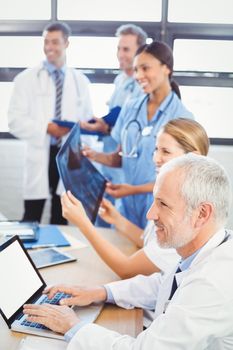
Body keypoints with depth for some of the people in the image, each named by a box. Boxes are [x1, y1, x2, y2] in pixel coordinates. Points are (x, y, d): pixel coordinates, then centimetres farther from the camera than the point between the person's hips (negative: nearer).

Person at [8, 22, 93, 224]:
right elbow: (15, 121, -6)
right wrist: (46, 128, -19)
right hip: (40, 156, -2)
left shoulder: (81, 81, 10)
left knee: (61, 219, 12)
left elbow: (88, 121, 12)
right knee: (31, 220, 1)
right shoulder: (26, 79, 1)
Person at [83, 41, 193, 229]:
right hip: (128, 203, 4)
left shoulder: (181, 116, -10)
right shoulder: (130, 108, 5)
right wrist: (95, 156, -9)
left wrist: (134, 189, -20)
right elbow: (120, 157, 10)